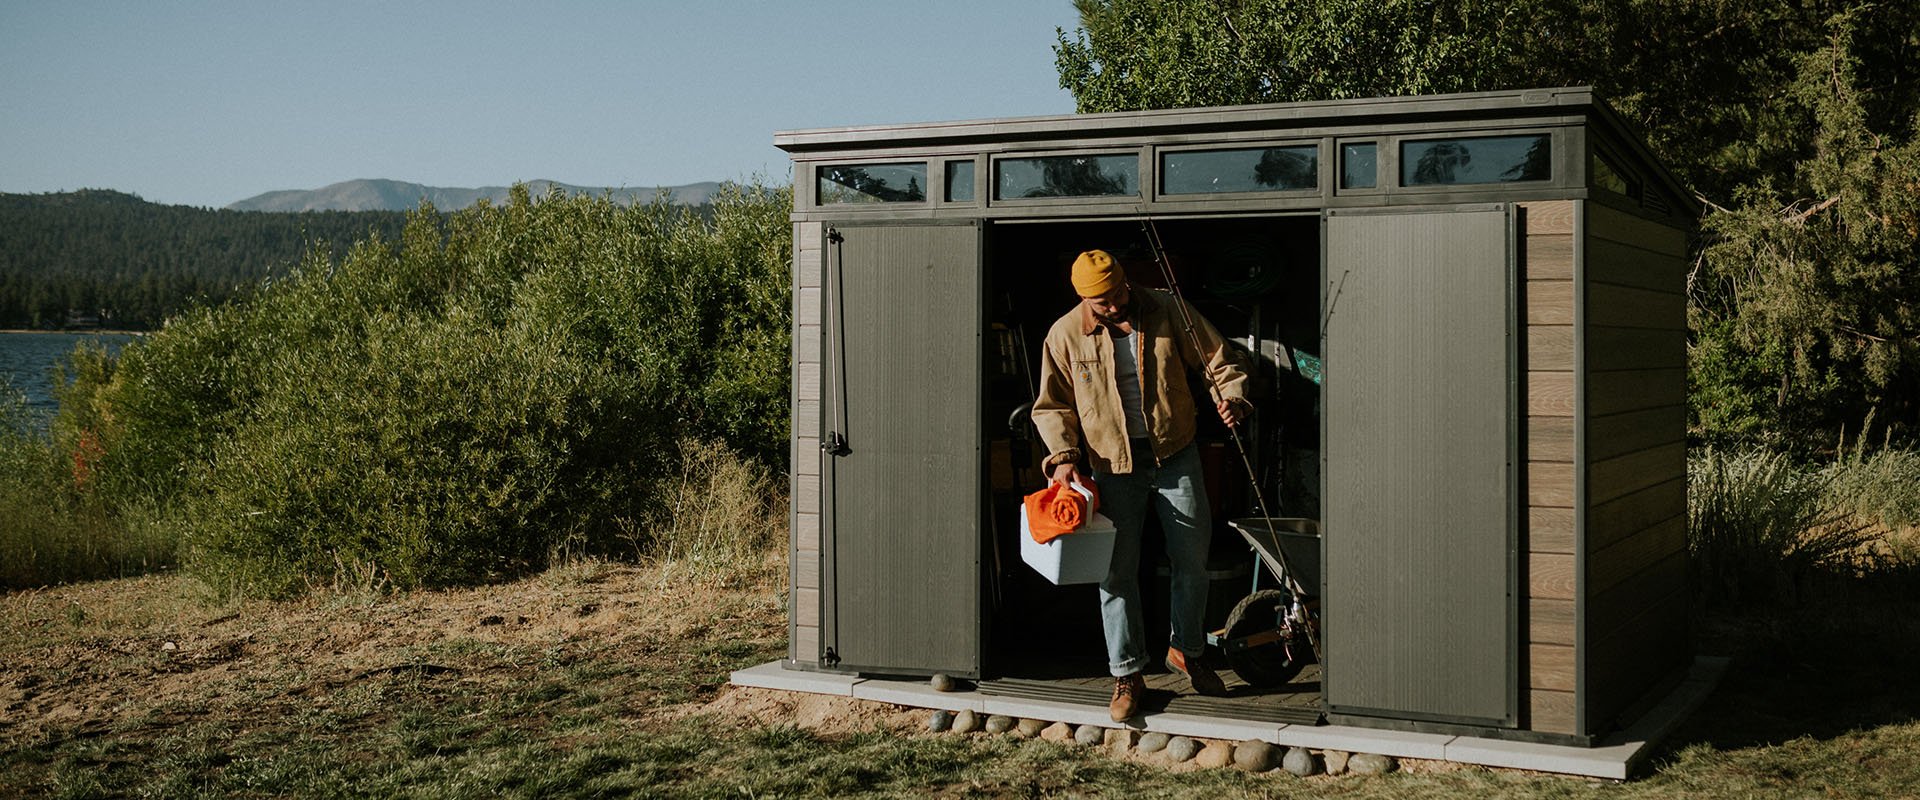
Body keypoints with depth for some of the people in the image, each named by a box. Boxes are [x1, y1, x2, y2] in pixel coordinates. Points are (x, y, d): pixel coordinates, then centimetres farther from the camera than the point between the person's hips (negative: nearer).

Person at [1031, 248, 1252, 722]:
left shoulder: (1167, 311, -7)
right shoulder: (1065, 336, -7)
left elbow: (1218, 360, 1)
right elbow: (1053, 406, 2)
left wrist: (1232, 398, -19)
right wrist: (1063, 456, -12)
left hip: (1175, 455, 1)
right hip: (1113, 465, -1)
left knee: (1192, 560, 9)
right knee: (1118, 571, 1)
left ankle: (1186, 651, 31)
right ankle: (1127, 676, 13)